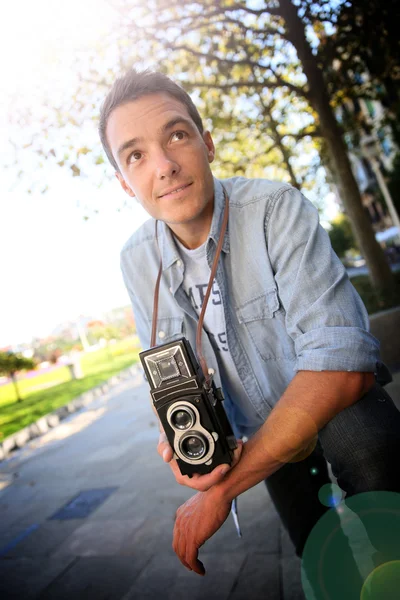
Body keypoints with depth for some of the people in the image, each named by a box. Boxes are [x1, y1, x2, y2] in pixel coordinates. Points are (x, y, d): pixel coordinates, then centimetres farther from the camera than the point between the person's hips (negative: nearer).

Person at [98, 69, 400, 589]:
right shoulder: (136, 260, -10)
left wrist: (224, 488, -33)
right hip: (266, 431, 4)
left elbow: (341, 362, -36)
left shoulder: (276, 208, -27)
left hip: (341, 404, -3)